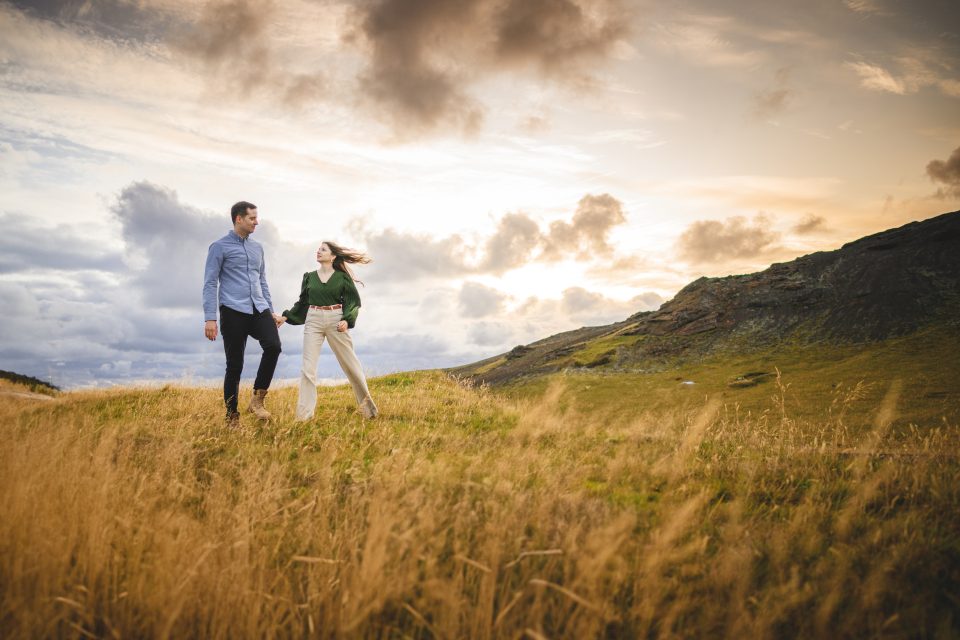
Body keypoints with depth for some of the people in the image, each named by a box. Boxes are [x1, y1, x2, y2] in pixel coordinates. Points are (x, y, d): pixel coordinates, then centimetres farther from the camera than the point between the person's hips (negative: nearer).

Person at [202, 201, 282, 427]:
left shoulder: (258, 247, 18)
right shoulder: (220, 246, 1)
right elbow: (210, 283, -3)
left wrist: (271, 310, 19)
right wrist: (210, 319, -12)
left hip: (259, 310, 5)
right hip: (233, 311, -4)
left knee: (273, 346, -20)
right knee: (235, 365, -2)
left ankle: (257, 398, -7)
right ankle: (232, 417, 9)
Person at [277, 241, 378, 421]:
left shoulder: (342, 277, 3)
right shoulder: (309, 276, 13)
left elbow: (353, 301, 0)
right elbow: (303, 302, 18)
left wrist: (347, 320, -16)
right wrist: (286, 317, 8)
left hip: (336, 320, -2)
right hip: (313, 320, 3)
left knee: (350, 364, 2)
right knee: (308, 368, -4)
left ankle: (366, 403, 19)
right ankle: (304, 415, -3)